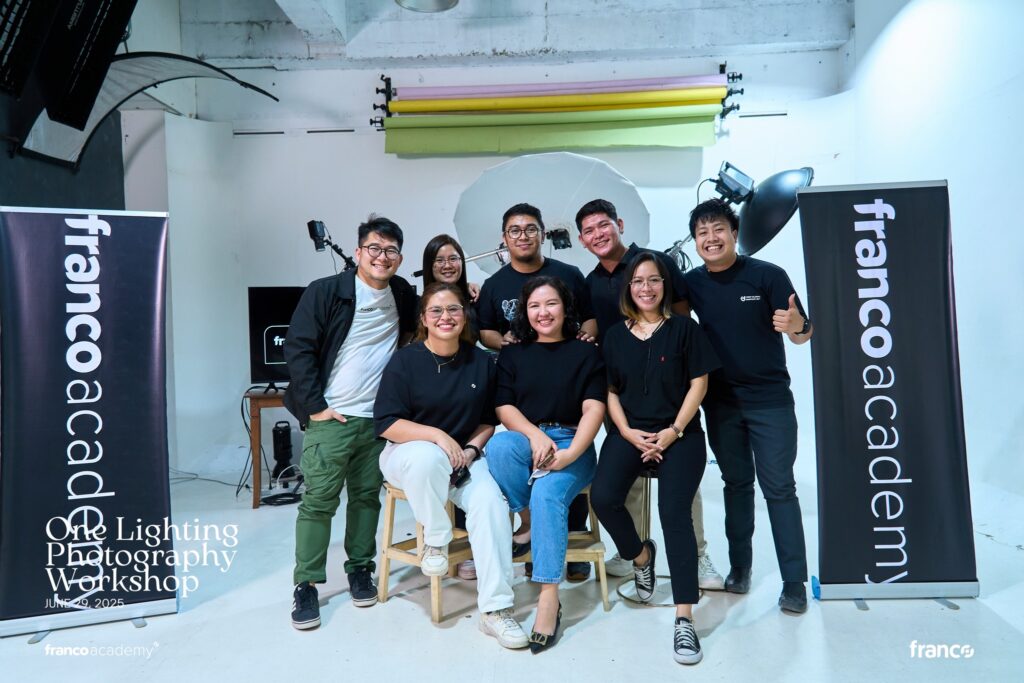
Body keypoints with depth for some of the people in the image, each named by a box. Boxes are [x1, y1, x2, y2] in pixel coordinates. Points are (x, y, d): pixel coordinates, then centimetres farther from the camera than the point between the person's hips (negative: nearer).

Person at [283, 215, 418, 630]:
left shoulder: (403, 295, 8)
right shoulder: (325, 292, -7)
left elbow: (421, 326, 28)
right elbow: (297, 348, -9)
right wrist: (314, 406, -12)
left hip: (379, 419, 4)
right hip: (330, 418, -4)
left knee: (367, 496, 12)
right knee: (318, 501, -1)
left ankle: (360, 569, 27)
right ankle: (306, 585, 11)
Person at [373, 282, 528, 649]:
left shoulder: (481, 362, 3)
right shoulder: (405, 361, -7)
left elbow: (489, 420, 11)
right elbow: (386, 424, -12)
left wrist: (470, 449, -8)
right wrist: (438, 436, -23)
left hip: (464, 456, 3)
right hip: (409, 454, -2)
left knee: (491, 502, -26)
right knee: (428, 457, -39)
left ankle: (495, 610, -17)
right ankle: (435, 540, -11)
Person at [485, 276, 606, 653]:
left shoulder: (586, 353, 10)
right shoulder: (512, 355, 16)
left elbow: (593, 409, -2)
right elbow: (504, 407, 5)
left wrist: (571, 453, -19)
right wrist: (534, 435, -16)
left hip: (572, 444, -2)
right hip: (525, 439, 2)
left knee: (547, 494, -33)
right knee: (498, 445, -34)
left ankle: (549, 598, -27)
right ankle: (528, 522, -12)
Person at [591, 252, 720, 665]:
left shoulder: (684, 328, 3)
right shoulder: (615, 336, 9)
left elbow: (698, 384, 1)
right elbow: (610, 390, 9)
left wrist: (674, 431, -9)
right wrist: (627, 432, -7)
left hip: (680, 434, -2)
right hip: (630, 433, 2)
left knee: (674, 511, -21)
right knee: (603, 497, -21)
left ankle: (684, 620, -14)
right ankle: (640, 554, 11)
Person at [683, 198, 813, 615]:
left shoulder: (767, 275, -10)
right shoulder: (692, 283, -1)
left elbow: (804, 333, -8)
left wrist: (795, 325, -32)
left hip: (770, 400, -3)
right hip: (720, 402, 3)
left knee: (779, 488, 1)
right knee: (736, 483, 15)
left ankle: (795, 583, 11)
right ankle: (739, 565, 28)